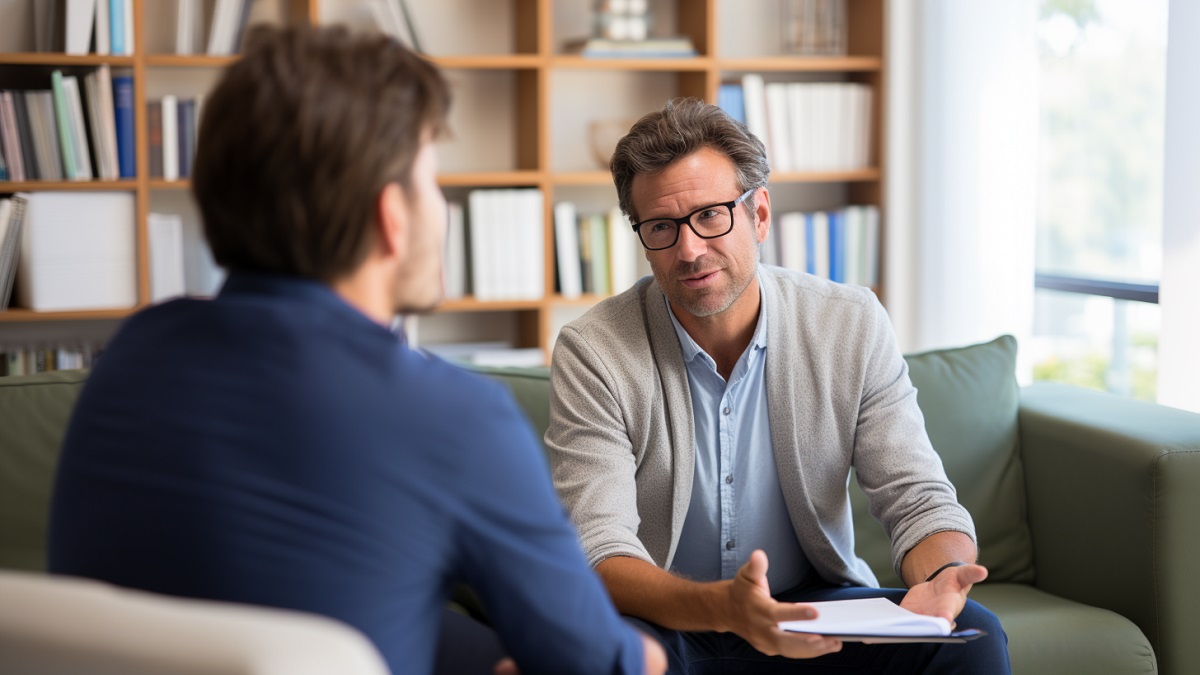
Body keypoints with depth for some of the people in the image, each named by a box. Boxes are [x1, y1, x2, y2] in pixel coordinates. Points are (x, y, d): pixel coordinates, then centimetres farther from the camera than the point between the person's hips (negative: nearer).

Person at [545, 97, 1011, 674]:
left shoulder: (853, 325, -4)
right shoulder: (591, 354, -13)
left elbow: (917, 498, -5)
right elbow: (600, 552, -21)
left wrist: (940, 577, -30)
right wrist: (723, 607, -41)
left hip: (816, 603, 3)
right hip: (665, 619, -2)